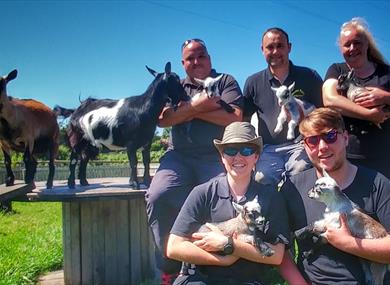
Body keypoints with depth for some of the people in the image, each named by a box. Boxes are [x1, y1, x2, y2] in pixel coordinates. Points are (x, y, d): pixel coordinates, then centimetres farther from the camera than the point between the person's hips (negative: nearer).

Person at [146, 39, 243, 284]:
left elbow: (235, 118, -3)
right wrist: (197, 105, -6)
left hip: (217, 156, -2)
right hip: (179, 156, 3)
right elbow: (163, 119, 5)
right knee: (158, 197, -24)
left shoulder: (225, 82, 14)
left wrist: (188, 110, -1)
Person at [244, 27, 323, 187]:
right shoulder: (253, 83, 14)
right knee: (264, 178, -28)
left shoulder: (309, 77, 10)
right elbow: (244, 120, 17)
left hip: (300, 144, 0)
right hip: (268, 149, 1)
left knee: (300, 170, -30)